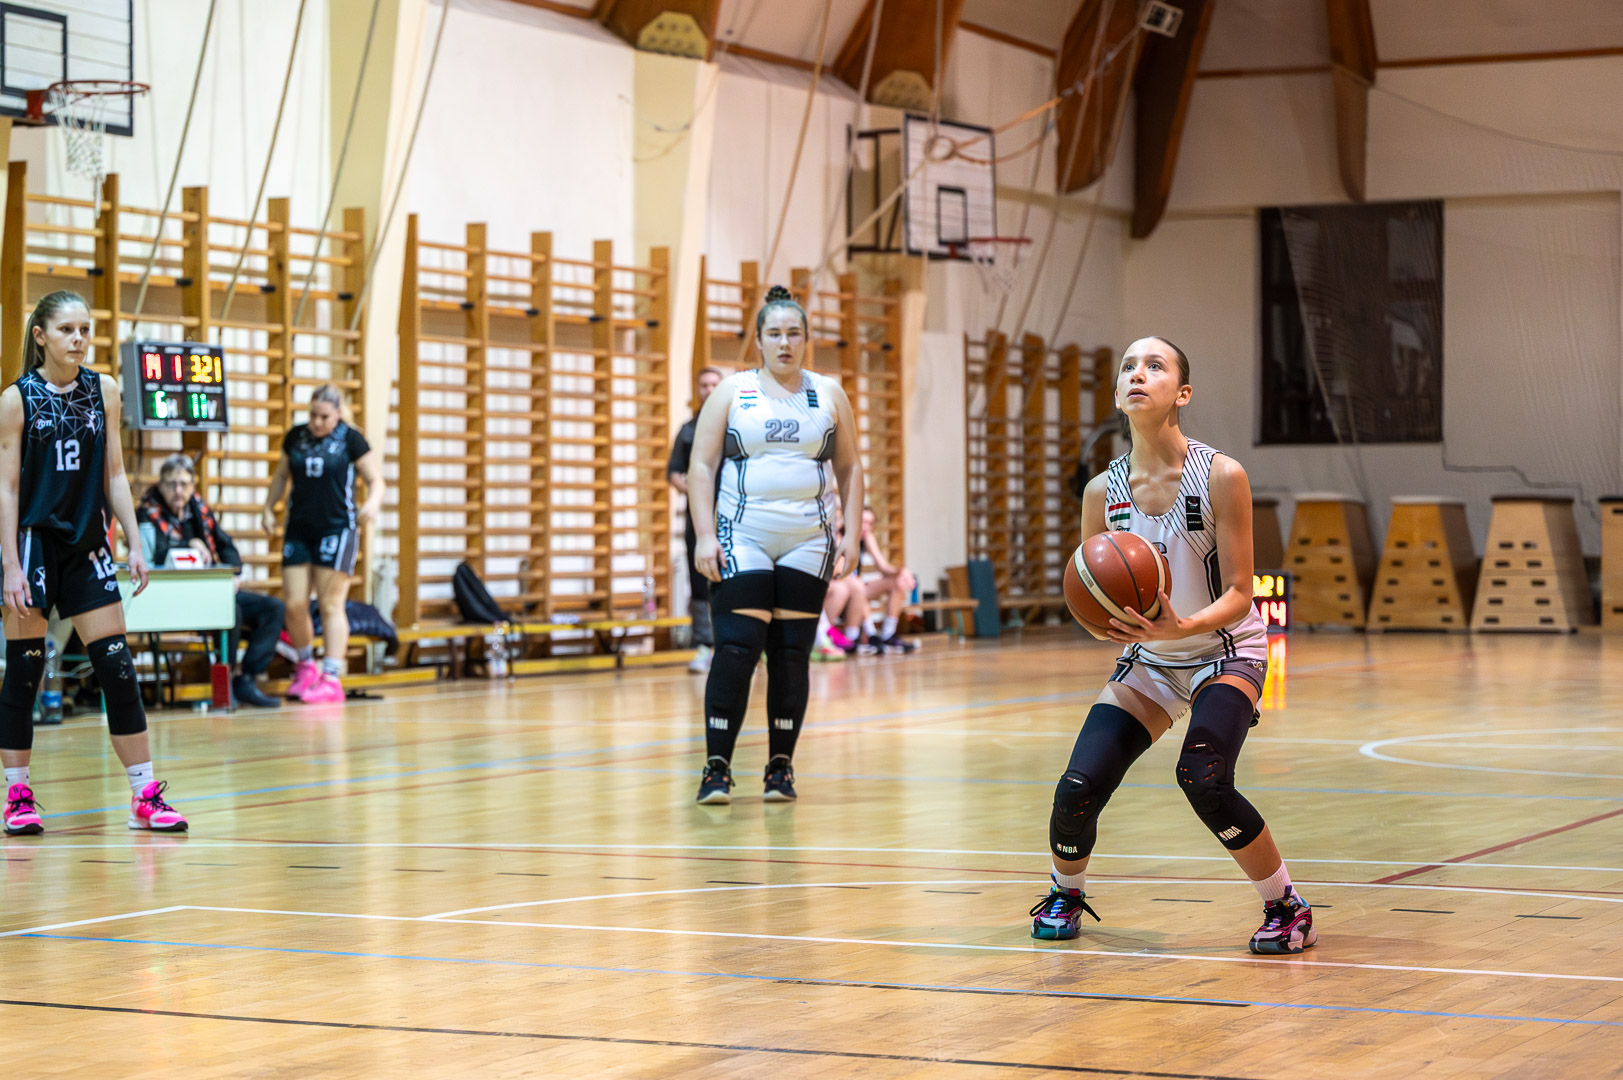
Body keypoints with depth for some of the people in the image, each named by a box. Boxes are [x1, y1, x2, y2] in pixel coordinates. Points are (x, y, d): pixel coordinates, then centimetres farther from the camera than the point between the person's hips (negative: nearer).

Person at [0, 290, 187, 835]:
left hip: (87, 545, 4)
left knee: (117, 668, 0)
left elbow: (113, 474, 10)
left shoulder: (103, 391, 5)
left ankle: (145, 797, 3)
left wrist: (134, 543, 3)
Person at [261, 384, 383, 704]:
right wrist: (269, 507, 10)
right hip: (299, 529, 4)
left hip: (337, 528, -4)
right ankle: (306, 665, 23)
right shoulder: (296, 437, 8)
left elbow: (375, 479, -2)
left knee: (330, 604, -5)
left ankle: (331, 678, -3)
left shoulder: (351, 440, -3)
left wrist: (373, 501, -22)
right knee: (294, 605, 1)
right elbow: (282, 475, 21)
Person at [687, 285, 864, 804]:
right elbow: (701, 466, 1)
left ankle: (781, 768, 11)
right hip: (743, 541, -2)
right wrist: (704, 535, -9)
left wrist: (851, 534, 3)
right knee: (736, 649, -10)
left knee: (792, 654, 2)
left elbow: (850, 468, 13)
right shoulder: (732, 392, 3)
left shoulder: (829, 395, 9)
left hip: (807, 544, 2)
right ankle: (717, 767, -5)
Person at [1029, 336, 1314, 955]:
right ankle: (1065, 894, 23)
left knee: (1203, 778, -28)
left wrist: (1182, 626, -37)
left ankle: (1287, 907, -7)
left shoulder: (1221, 476, -20)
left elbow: (1239, 595, -18)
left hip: (1226, 654, -4)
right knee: (1078, 789, -10)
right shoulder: (1103, 491, -9)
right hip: (1149, 662, 4)